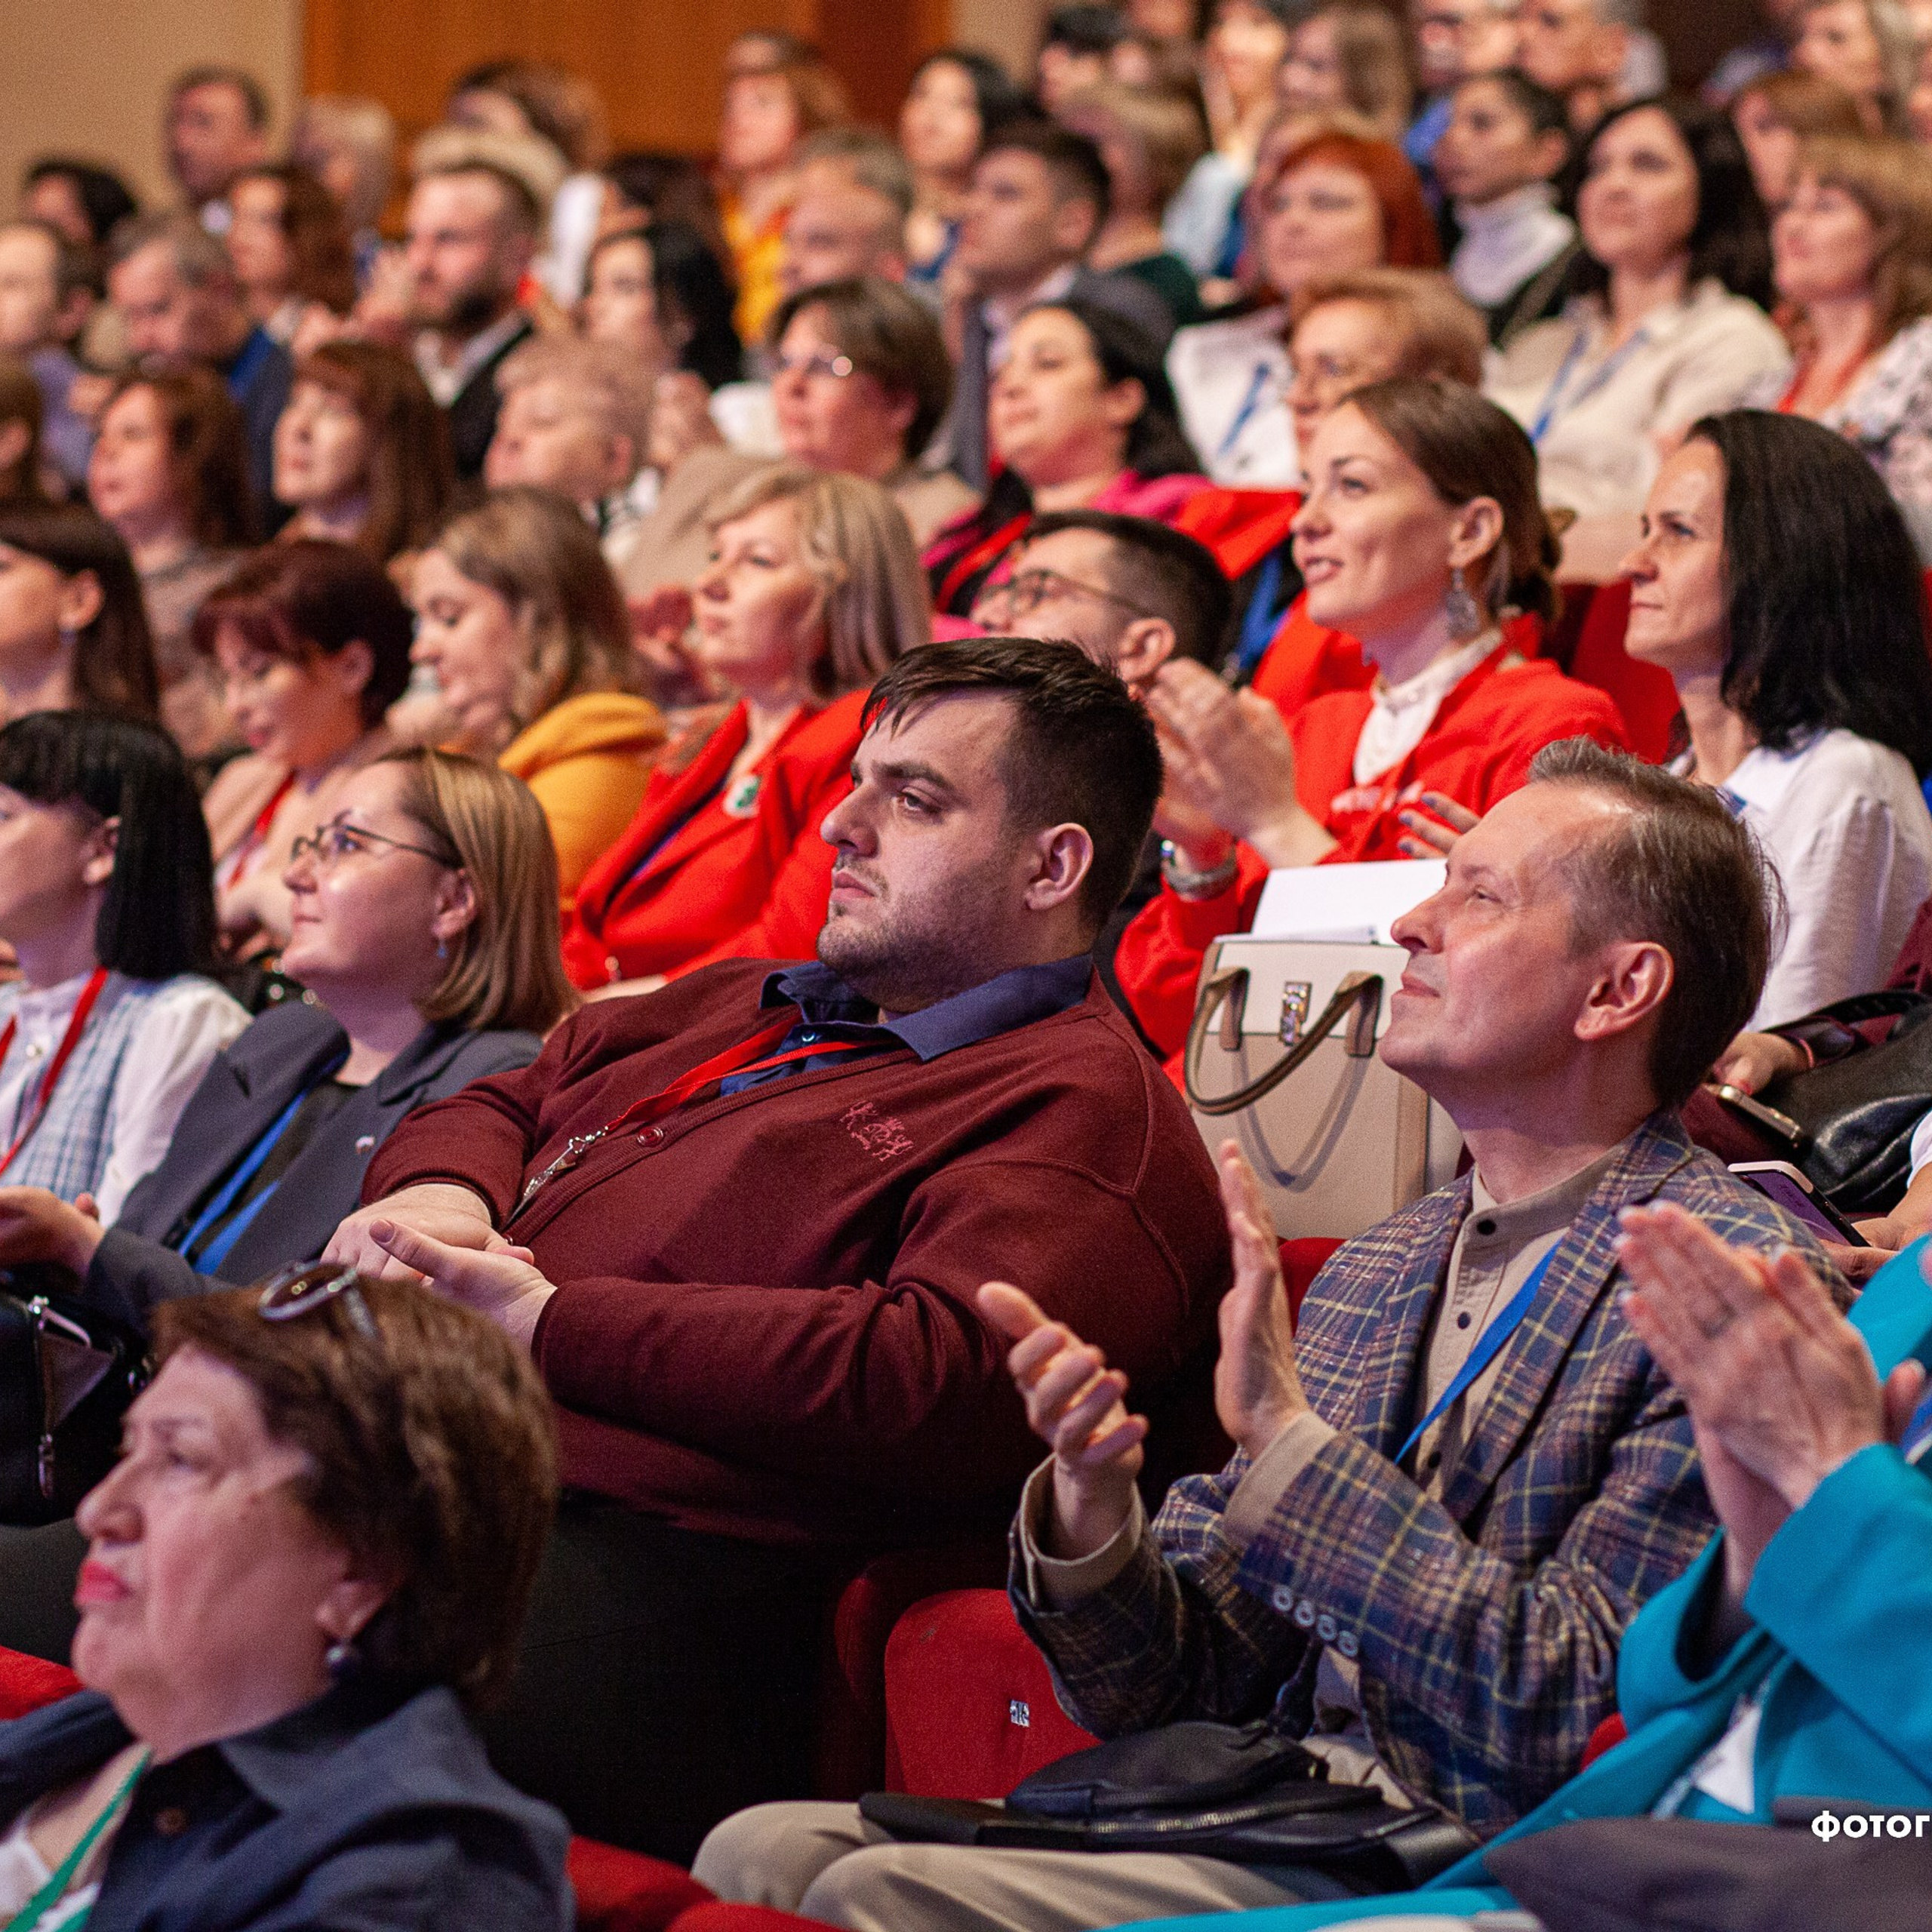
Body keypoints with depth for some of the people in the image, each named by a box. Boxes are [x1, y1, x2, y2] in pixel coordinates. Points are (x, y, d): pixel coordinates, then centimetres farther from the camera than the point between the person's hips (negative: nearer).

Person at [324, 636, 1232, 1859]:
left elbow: (944, 1383, -17)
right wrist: (436, 1200, 8)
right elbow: (496, 1105, 37)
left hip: (639, 1561, -9)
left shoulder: (1083, 1111, 0)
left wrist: (550, 1323, -14)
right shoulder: (746, 1002, 29)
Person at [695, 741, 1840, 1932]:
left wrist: (1291, 1441, -18)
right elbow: (1185, 1691, 14)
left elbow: (1581, 1721, -18)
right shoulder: (1375, 1270, 15)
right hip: (1273, 1825, 7)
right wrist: (1091, 1509, -8)